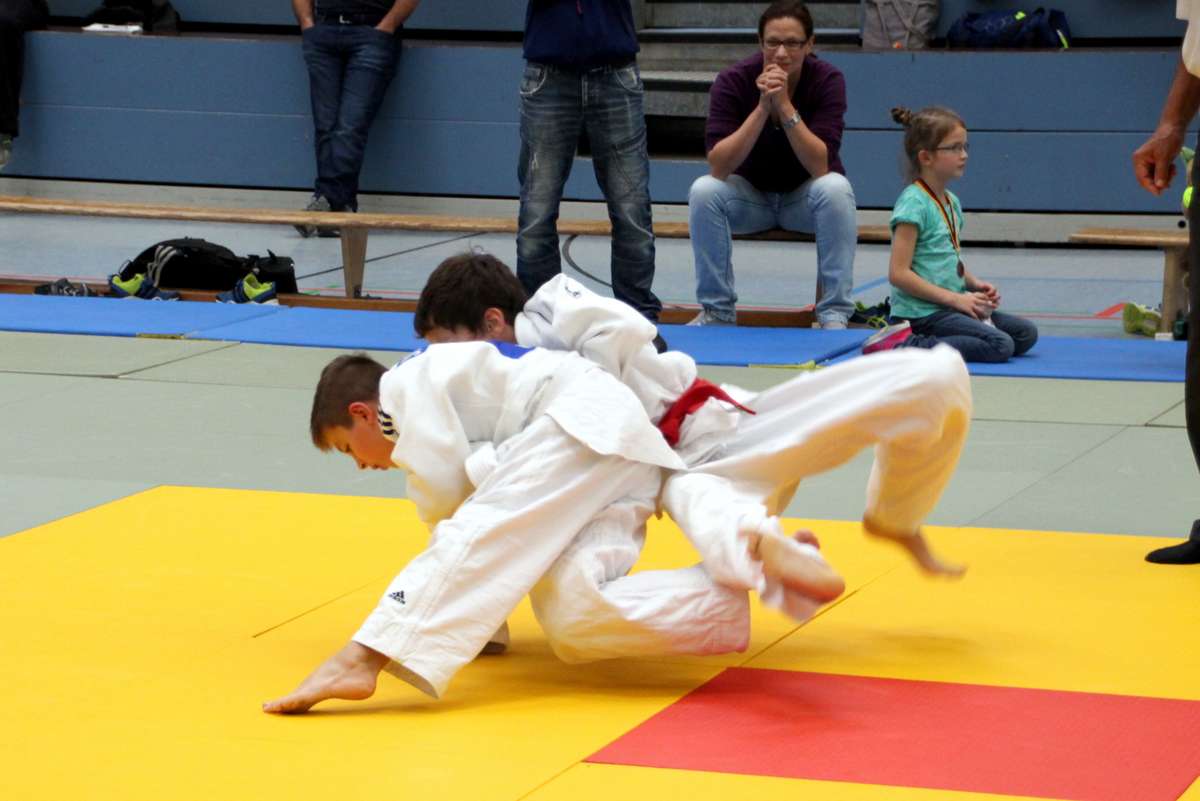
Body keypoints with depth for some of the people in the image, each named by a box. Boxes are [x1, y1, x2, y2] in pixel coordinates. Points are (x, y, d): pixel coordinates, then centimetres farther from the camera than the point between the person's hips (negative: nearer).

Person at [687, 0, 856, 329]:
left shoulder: (828, 80, -19)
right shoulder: (733, 81, -19)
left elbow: (820, 166, -29)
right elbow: (718, 167, -28)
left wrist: (784, 105, -37)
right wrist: (763, 107, -36)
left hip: (805, 196, -1)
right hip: (750, 194, 1)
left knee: (836, 188, -34)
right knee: (703, 190, -29)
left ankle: (834, 315, -26)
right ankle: (717, 311, -14)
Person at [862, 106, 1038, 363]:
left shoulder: (951, 202, 13)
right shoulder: (914, 203, -14)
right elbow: (899, 273, -20)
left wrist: (975, 284, 4)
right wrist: (955, 298, -18)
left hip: (947, 306, 9)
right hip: (922, 312, -9)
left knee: (1026, 334, 7)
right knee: (1000, 346, -21)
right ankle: (905, 345, -18)